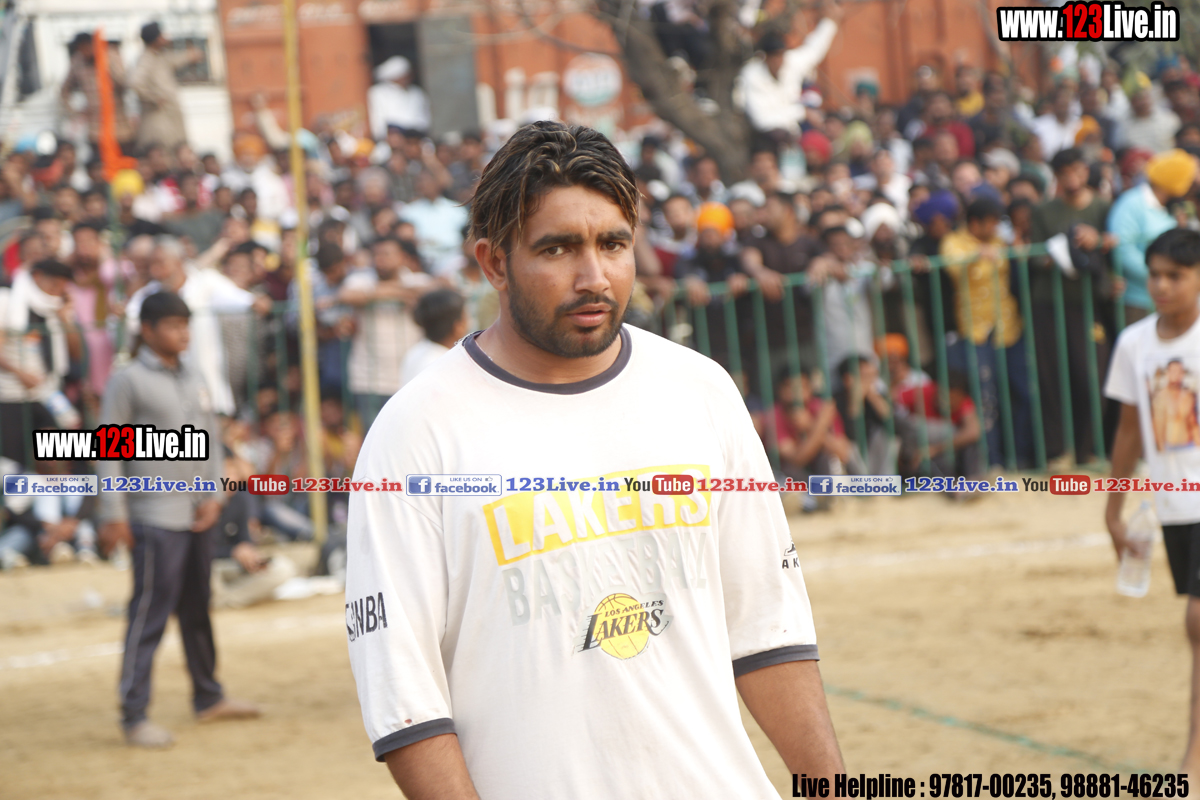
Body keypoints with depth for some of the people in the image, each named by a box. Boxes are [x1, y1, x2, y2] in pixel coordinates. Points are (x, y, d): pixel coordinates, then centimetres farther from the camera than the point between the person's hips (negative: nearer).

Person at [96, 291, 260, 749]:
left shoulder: (194, 383, 13)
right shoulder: (128, 382, -7)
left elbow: (211, 441, 17)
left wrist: (214, 495, 4)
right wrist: (113, 515, -12)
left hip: (198, 517, 7)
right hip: (155, 518, -7)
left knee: (198, 609, 17)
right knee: (150, 615, -8)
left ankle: (208, 698, 28)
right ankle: (134, 716, -6)